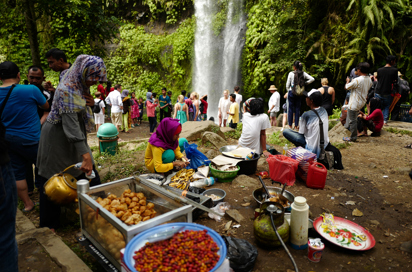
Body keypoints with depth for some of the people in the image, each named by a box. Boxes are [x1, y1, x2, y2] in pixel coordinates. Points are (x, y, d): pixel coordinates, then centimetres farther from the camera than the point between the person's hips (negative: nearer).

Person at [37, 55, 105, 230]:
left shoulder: (80, 87, 2)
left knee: (90, 176, 9)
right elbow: (71, 125, -32)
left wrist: (90, 103, -8)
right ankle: (49, 225, 21)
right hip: (58, 139, -8)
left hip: (74, 139, 8)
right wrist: (86, 155, -37)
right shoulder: (66, 91, -24)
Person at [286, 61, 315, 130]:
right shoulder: (303, 73, 1)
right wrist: (305, 83, 6)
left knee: (290, 108, 3)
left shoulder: (291, 73, -8)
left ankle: (290, 125, 5)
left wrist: (288, 90, 13)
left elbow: (287, 85, -4)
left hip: (291, 92, -3)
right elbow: (312, 79, -3)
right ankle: (296, 126, 10)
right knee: (297, 109, 8)